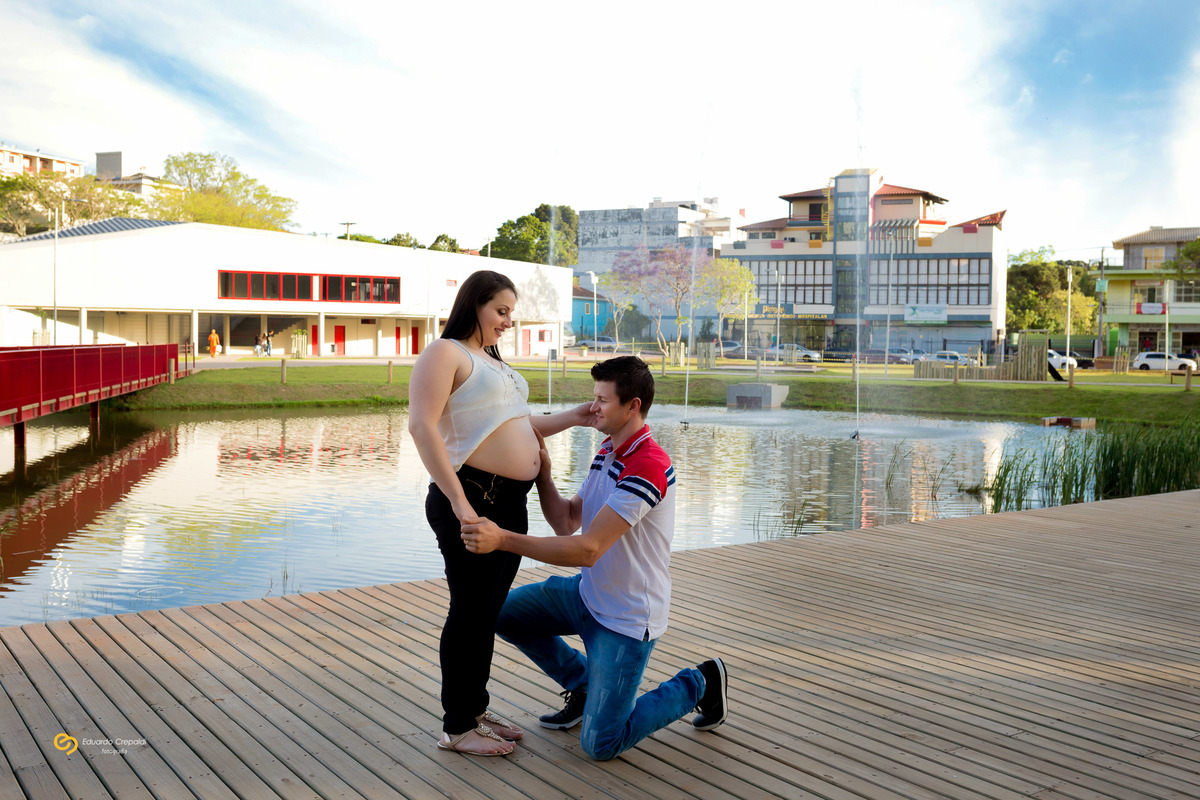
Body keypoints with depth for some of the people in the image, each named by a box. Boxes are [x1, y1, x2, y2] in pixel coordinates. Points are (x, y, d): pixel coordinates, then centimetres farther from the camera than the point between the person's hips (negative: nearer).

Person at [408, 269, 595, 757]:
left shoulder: (493, 361, 23)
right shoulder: (445, 353, -8)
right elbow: (422, 426, -19)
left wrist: (572, 419, 13)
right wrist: (458, 502, -24)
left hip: (510, 503, 9)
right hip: (472, 502, -9)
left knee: (489, 611, 16)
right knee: (471, 611, -1)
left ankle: (476, 710, 28)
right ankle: (456, 727, 11)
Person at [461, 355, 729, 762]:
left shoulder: (647, 467, -28)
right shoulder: (607, 451, 4)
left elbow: (587, 550, -33)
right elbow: (566, 522, 7)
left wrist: (504, 539, -36)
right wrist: (542, 475, -10)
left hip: (626, 617, -9)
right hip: (588, 592, 9)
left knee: (600, 745, -5)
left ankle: (698, 683, 15)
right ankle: (585, 684, 22)